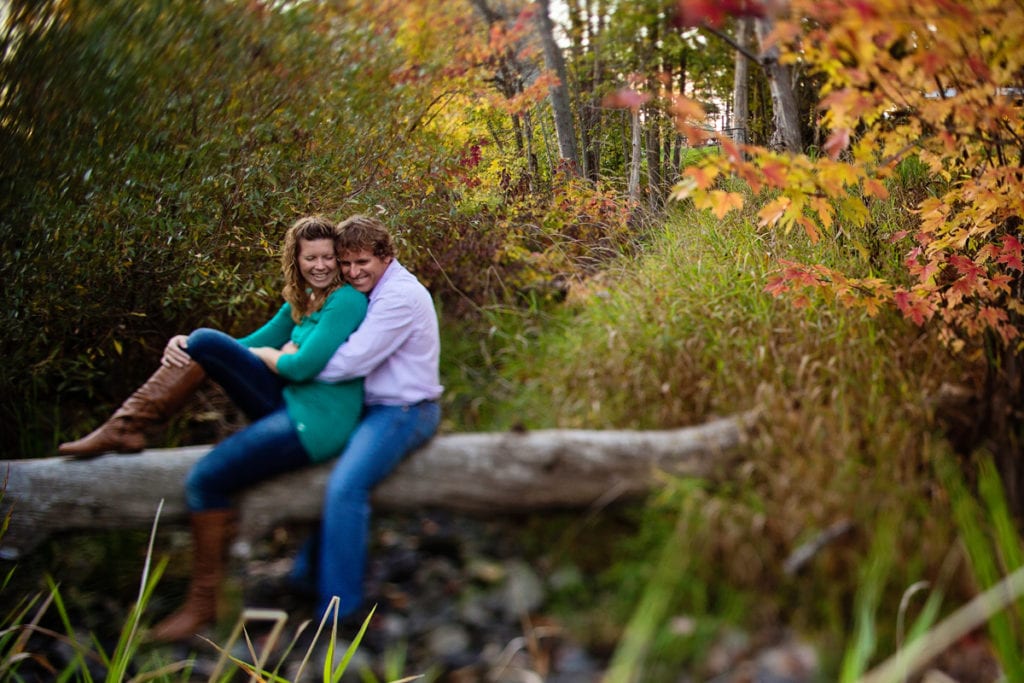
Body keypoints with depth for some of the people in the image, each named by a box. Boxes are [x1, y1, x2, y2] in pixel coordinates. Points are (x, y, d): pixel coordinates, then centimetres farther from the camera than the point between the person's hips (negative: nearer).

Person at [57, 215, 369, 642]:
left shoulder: (346, 301, -13)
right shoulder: (300, 302, 15)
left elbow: (302, 367, -20)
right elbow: (254, 343, 13)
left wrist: (264, 354, 1)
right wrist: (183, 345, -3)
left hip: (315, 423, -8)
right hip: (287, 405, 9)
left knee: (207, 478, -16)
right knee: (206, 342, -3)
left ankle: (203, 601, 0)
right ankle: (125, 428, -1)